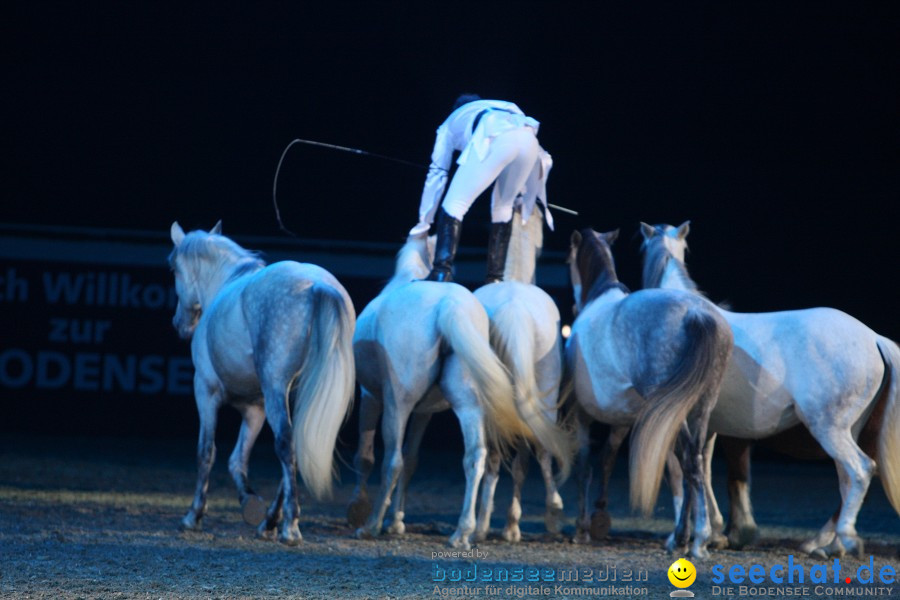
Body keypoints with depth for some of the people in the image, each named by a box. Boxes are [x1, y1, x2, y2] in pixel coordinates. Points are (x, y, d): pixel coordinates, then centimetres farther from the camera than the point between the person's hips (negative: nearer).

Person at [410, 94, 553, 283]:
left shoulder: (453, 121, 38)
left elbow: (437, 173, 37)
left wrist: (424, 221, 41)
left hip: (495, 138, -4)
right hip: (529, 138, 4)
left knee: (454, 205, 1)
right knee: (503, 207, 23)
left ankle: (441, 273, -15)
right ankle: (495, 279, 15)